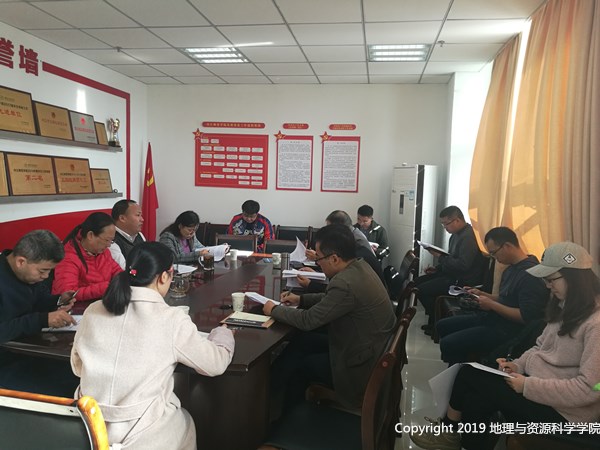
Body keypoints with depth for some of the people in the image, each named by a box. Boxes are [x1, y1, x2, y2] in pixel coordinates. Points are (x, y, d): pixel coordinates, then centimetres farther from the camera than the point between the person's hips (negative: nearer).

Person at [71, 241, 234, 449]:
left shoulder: (92, 311, -4)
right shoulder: (172, 319, -16)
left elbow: (77, 367, 12)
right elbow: (216, 364, -3)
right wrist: (223, 333, 16)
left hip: (89, 429, 4)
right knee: (185, 422, 28)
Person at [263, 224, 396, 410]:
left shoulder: (346, 284, -32)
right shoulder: (359, 267, -3)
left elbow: (308, 320, -21)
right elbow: (331, 298, 15)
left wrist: (274, 310, -6)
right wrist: (301, 299, 8)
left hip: (363, 366, -8)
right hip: (374, 348, 8)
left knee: (296, 363, 6)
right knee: (302, 343, 12)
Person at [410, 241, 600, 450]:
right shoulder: (566, 306, 7)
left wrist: (528, 385, -24)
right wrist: (518, 364, -3)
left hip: (564, 408, -8)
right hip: (537, 378, 8)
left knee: (470, 376, -13)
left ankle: (452, 433, 12)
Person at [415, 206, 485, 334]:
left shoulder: (468, 237, -21)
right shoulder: (456, 234, 11)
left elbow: (463, 265, -28)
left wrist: (440, 257, -22)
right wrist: (437, 268, 7)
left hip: (463, 281, -11)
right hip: (452, 274, 11)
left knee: (422, 290, -17)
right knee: (417, 282, 8)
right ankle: (434, 320, 13)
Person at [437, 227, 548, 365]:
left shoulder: (530, 273, -22)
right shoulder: (512, 268, 11)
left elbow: (526, 316, -26)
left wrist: (492, 305, -19)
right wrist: (483, 295, 6)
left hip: (506, 330, -11)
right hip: (491, 319, 11)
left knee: (448, 343, -20)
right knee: (443, 326, 12)